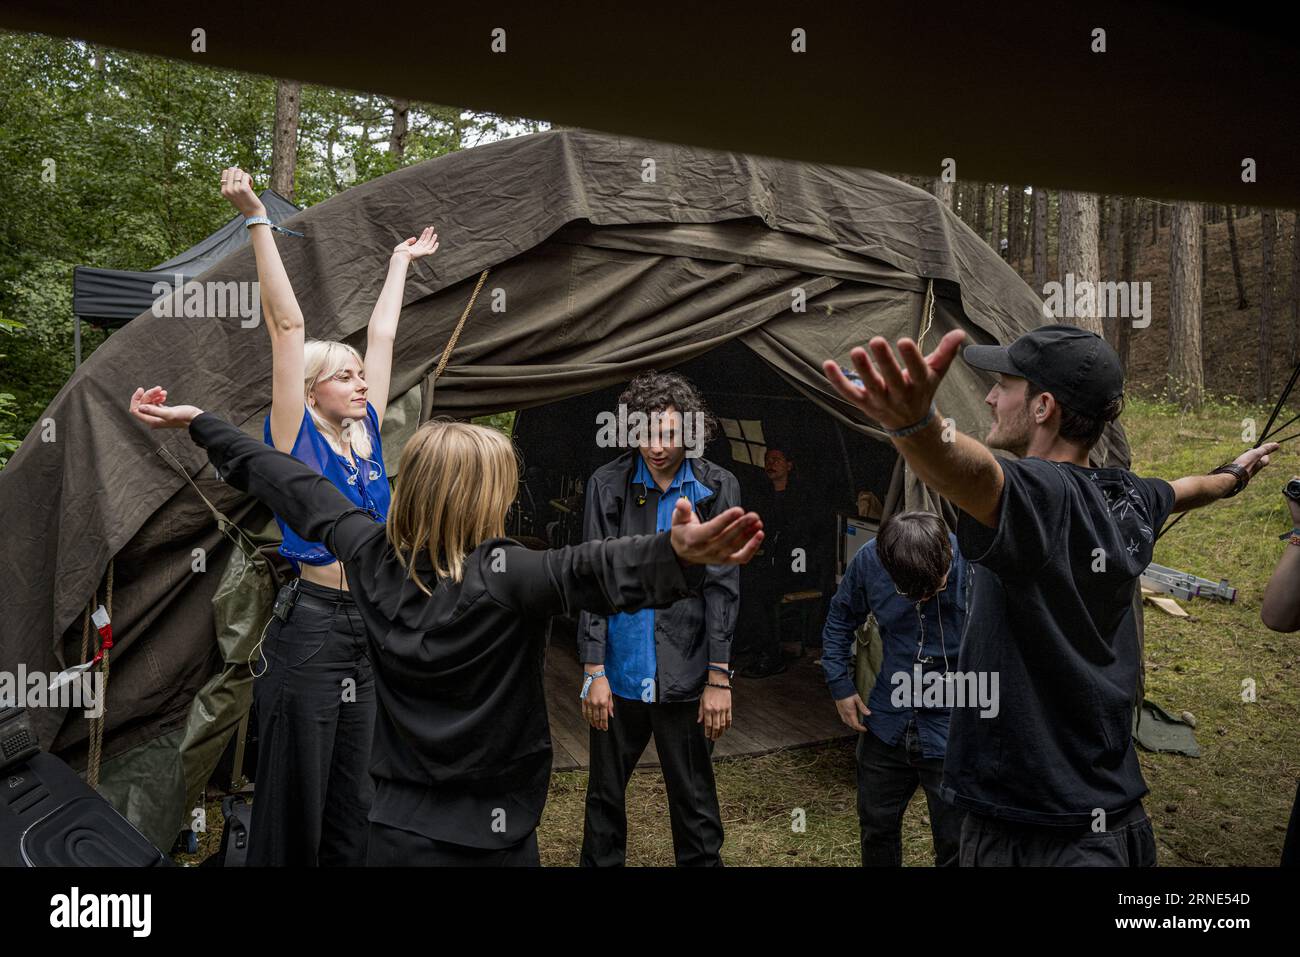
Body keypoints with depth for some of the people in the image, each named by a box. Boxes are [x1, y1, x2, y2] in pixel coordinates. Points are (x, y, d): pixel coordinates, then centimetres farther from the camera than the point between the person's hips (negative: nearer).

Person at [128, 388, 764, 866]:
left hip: (394, 828, 5)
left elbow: (295, 489, 6)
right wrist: (678, 555, -56)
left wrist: (199, 422, 20)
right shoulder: (503, 578, -22)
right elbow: (590, 571, -40)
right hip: (488, 837, -5)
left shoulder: (371, 556, -5)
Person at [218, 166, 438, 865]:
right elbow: (287, 325, -11)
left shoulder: (366, 435, 9)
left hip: (372, 631, 6)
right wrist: (258, 219, -13)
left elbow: (382, 334, 18)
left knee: (353, 808, 14)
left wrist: (401, 261, 26)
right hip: (311, 630, -6)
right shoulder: (297, 440, -5)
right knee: (296, 809, 3)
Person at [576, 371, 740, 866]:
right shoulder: (608, 485, -2)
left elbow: (722, 587, -3)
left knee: (694, 799, 9)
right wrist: (593, 671, -6)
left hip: (685, 676, -1)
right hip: (619, 672, 1)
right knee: (605, 791, 15)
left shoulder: (717, 487, -3)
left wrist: (719, 678, -6)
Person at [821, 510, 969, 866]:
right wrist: (840, 684, 3)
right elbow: (840, 619, 6)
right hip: (887, 723, 4)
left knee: (956, 847, 9)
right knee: (876, 824, 21)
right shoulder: (869, 560, -13)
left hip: (955, 732, -3)